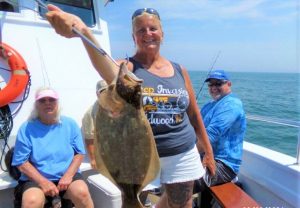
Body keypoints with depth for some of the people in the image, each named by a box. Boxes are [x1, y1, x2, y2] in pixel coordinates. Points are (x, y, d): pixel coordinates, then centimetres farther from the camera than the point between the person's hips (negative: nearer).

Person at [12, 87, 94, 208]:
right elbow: (21, 162, -4)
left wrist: (68, 175, -12)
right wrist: (43, 182, -14)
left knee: (82, 192, -27)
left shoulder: (70, 124, 2)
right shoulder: (27, 128, -3)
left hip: (67, 176, 1)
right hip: (37, 179, -1)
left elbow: (79, 153, 3)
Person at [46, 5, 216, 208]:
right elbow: (112, 74, -37)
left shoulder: (179, 71, 2)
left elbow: (194, 115, 9)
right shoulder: (128, 68, -9)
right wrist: (84, 31, -55)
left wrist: (208, 151, 13)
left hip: (183, 153, 3)